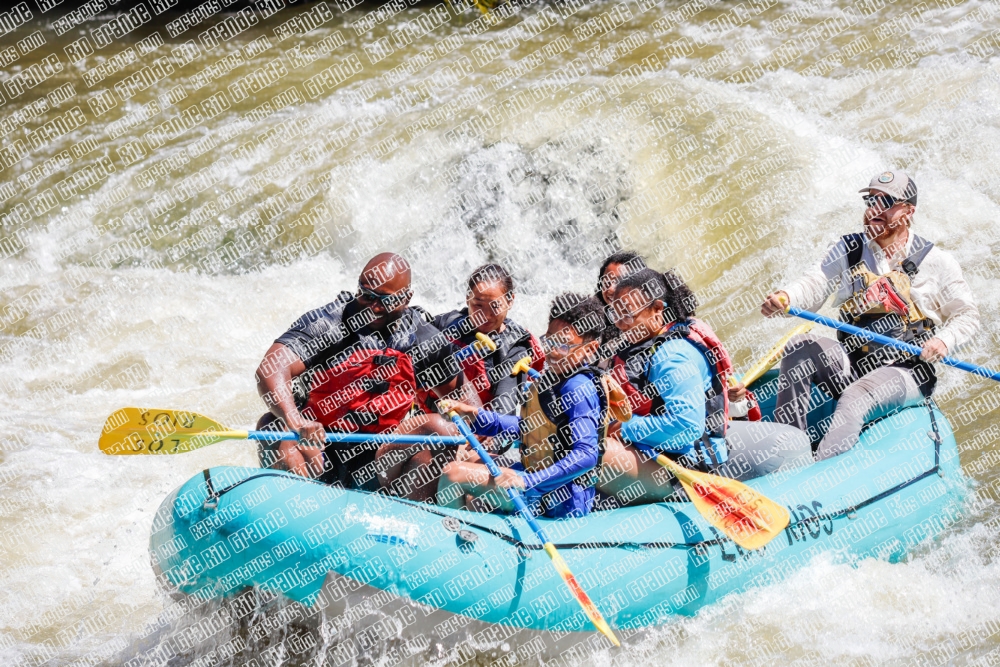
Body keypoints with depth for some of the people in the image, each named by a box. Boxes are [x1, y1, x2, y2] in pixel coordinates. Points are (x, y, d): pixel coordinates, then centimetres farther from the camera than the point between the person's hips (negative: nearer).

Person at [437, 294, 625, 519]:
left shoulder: (579, 389, -22)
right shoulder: (552, 377, 8)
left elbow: (586, 455, -31)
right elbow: (527, 426, 19)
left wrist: (528, 481, -39)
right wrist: (475, 415, 7)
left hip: (558, 499, -10)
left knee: (454, 473, -12)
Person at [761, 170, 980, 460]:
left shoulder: (936, 261, 1)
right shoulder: (848, 249, 9)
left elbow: (967, 316, 6)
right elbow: (814, 285, -4)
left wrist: (944, 341, -16)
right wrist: (785, 298, -27)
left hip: (908, 372, -4)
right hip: (852, 364, 4)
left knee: (854, 399, -34)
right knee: (798, 347, -23)